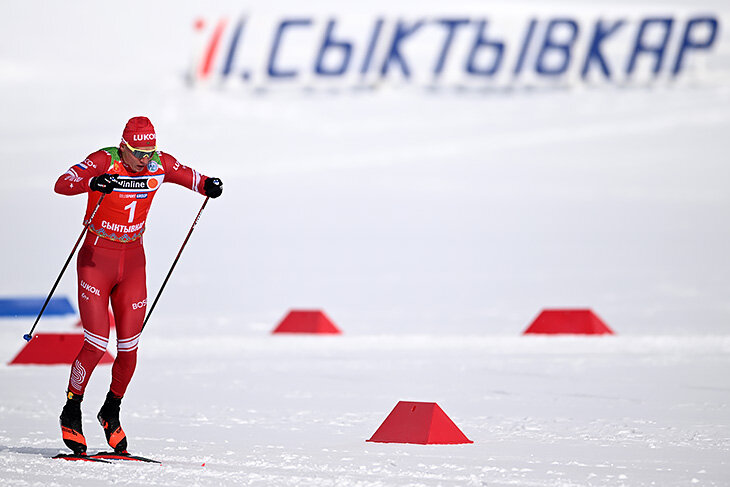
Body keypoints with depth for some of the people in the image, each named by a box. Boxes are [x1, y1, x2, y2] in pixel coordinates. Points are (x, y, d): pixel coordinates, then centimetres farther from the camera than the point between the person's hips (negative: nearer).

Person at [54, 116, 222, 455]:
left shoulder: (159, 164, -5)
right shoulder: (104, 161, -18)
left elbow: (188, 176, 12)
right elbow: (62, 184, -32)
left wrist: (207, 185, -11)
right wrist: (93, 183, -52)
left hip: (132, 262, 4)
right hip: (96, 259, -4)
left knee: (129, 347, 2)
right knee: (97, 344, -10)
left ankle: (111, 413, 24)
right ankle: (71, 412, 8)